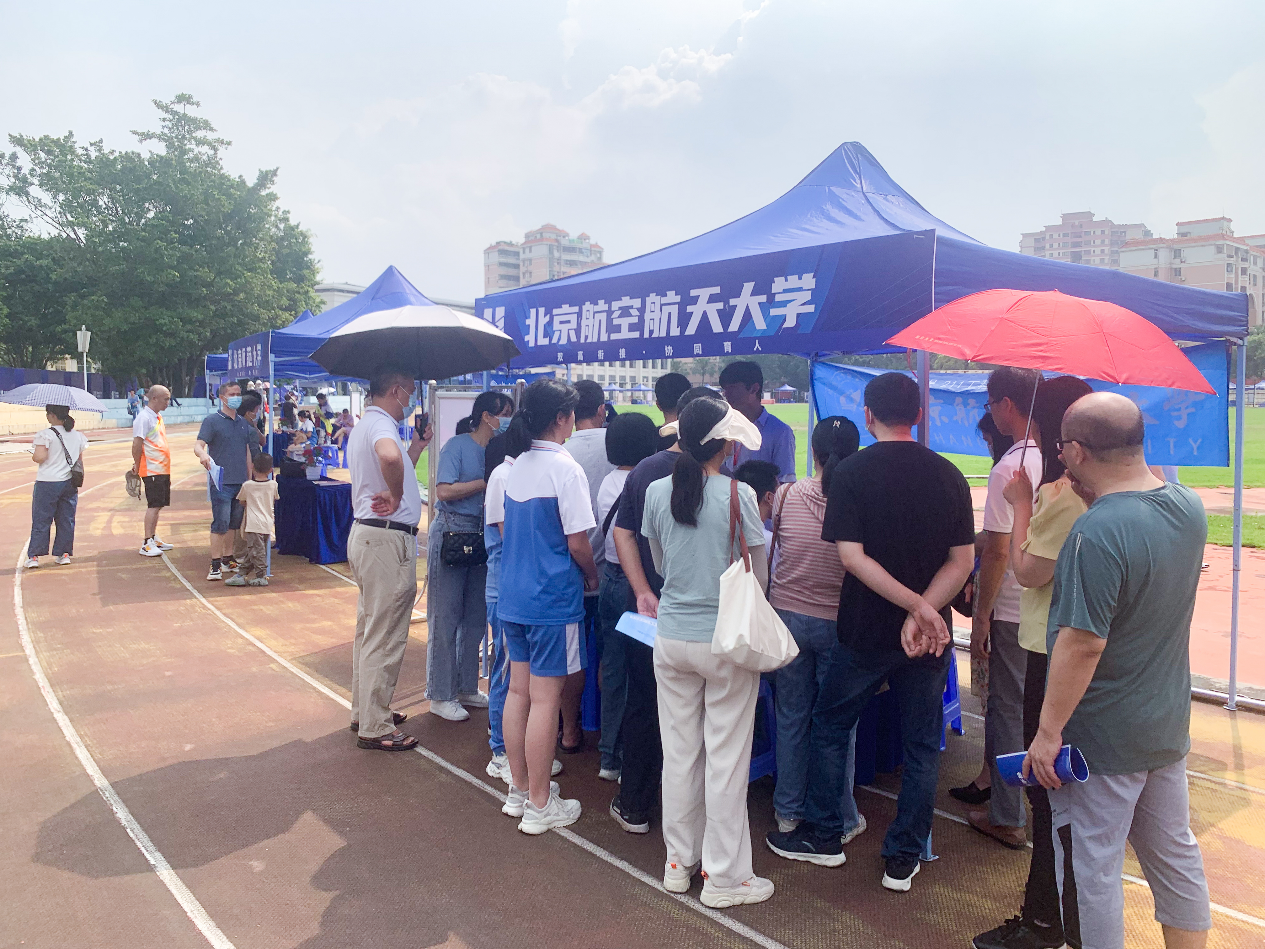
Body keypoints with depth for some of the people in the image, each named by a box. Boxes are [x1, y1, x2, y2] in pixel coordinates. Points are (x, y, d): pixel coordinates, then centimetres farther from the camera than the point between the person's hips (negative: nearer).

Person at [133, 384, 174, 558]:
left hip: (163, 469, 9)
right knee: (153, 505, -9)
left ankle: (153, 538, 23)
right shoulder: (143, 417, -13)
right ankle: (147, 544, -6)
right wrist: (137, 465, -13)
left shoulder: (158, 416, 16)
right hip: (152, 470, -9)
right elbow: (137, 444, -16)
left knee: (158, 505, 14)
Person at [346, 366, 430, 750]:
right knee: (385, 637, -3)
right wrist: (395, 497, -26)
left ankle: (365, 711, 33)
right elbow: (389, 457, -40)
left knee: (370, 629, 20)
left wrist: (417, 445, 21)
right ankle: (375, 729, 5)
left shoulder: (365, 425, 18)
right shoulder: (381, 424, -16)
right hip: (388, 538, -11)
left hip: (366, 533, 11)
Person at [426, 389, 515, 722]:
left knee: (476, 616, 10)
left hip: (481, 537, 6)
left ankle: (466, 688, 25)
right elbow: (445, 491, -15)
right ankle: (440, 696, 10)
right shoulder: (458, 445, -8)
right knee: (446, 616, 0)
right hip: (450, 533, -6)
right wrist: (488, 481, -14)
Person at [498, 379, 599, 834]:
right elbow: (578, 544, -17)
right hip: (553, 600, -8)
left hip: (513, 595, 8)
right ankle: (539, 805, 12)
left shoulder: (517, 466, 8)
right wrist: (592, 576, 4)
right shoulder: (565, 469, -15)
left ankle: (519, 790, 28)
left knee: (519, 690, 15)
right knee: (545, 699, 1)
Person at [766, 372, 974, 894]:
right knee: (921, 746, 13)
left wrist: (917, 605, -18)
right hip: (931, 636, 3)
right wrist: (924, 611, -13)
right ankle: (903, 860, 21)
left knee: (829, 727, 16)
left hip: (865, 631, -3)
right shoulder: (948, 475, -1)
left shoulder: (851, 472, -11)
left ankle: (823, 836, 26)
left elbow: (851, 555, -18)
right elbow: (963, 560, -5)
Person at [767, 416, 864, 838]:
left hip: (787, 616, 2)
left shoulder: (787, 495, -6)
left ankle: (788, 810, 29)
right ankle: (839, 820, 24)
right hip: (838, 624, -2)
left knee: (790, 716, 16)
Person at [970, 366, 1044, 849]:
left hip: (1014, 613, -7)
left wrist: (980, 622, -11)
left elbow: (998, 551, -19)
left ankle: (1008, 819, 18)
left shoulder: (1008, 469, -19)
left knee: (1009, 711, 6)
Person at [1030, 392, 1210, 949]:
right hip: (1170, 726, 8)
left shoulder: (1097, 534, -28)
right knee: (1175, 851, 22)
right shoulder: (1189, 506, -2)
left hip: (1103, 737, -8)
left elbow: (1083, 643, -28)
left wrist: (1048, 731, -19)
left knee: (1095, 866, 9)